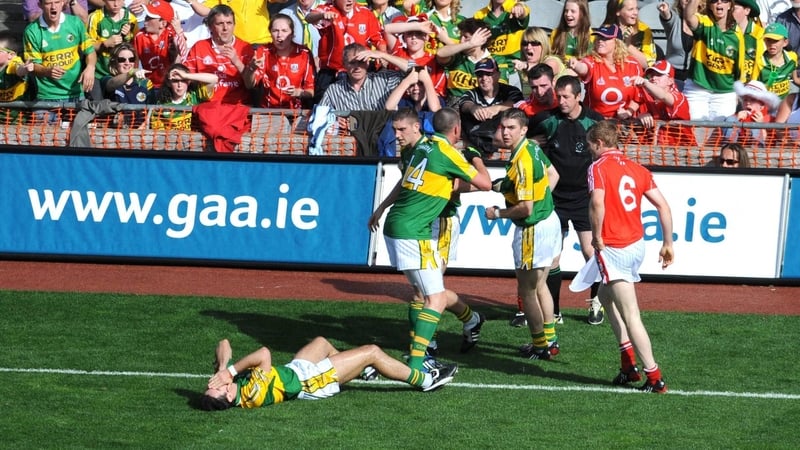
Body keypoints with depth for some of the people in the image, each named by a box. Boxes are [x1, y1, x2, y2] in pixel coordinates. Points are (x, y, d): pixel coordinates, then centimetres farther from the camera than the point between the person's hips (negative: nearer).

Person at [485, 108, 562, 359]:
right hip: (549, 220, 10)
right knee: (539, 285, 23)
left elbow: (525, 208, -27)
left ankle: (541, 347, 16)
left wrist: (498, 213, -13)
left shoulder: (522, 162, -27)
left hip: (533, 230, -10)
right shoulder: (533, 148, 1)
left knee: (526, 291, 6)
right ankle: (550, 339, 34)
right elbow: (553, 175, 17)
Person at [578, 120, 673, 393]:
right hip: (637, 245, 8)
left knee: (630, 315, -6)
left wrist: (597, 237, -12)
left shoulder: (599, 167, -8)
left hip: (613, 249, -8)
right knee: (606, 296, 26)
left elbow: (597, 202, -25)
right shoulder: (637, 169, 11)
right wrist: (667, 244, 11)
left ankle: (654, 378, -8)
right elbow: (663, 206, 7)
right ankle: (629, 364, 21)